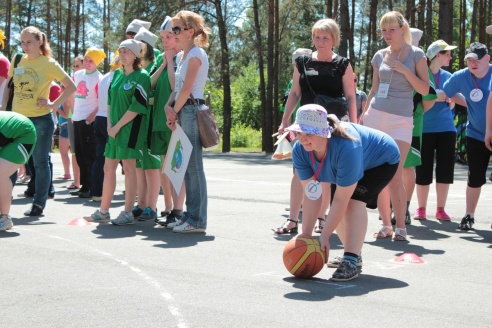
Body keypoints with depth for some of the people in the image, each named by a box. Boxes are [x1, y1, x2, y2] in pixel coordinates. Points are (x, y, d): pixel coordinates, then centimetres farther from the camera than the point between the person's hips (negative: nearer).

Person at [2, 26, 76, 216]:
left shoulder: (48, 64, -6)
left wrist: (54, 104, -11)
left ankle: (38, 204, 11)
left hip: (41, 119, -4)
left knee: (41, 162, 4)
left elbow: (71, 86, -4)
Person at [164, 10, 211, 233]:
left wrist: (175, 111, -6)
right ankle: (191, 215, 17)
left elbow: (186, 89, -14)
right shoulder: (181, 56, 18)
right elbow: (177, 87, 14)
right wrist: (168, 106, -3)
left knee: (193, 166, -8)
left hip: (192, 110, -9)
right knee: (187, 166, 11)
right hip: (182, 111, 9)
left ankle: (197, 220, -5)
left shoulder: (196, 54, -9)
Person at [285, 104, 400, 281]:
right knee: (337, 209, -2)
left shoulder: (346, 148, -45)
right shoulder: (300, 151, -26)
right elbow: (311, 196, -23)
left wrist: (324, 236, -35)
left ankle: (350, 262, -32)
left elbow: (341, 199, -39)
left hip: (382, 160, -7)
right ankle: (353, 253, 22)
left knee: (354, 201, -27)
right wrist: (306, 233, -27)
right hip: (347, 165, 7)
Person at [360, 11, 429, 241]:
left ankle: (400, 226, -1)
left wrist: (404, 70, -12)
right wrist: (362, 115, 12)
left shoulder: (416, 54, 2)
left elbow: (425, 90, -1)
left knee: (395, 177, -12)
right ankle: (386, 224, 12)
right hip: (375, 117, 3)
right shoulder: (380, 56, 11)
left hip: (401, 120, -3)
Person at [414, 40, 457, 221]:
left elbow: (451, 105, 16)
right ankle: (421, 208, 13)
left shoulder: (447, 76, 11)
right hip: (425, 129, -4)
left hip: (446, 129, 4)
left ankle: (441, 209, 14)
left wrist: (450, 99, -7)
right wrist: (439, 96, -16)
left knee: (445, 170, 4)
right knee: (423, 171, 0)